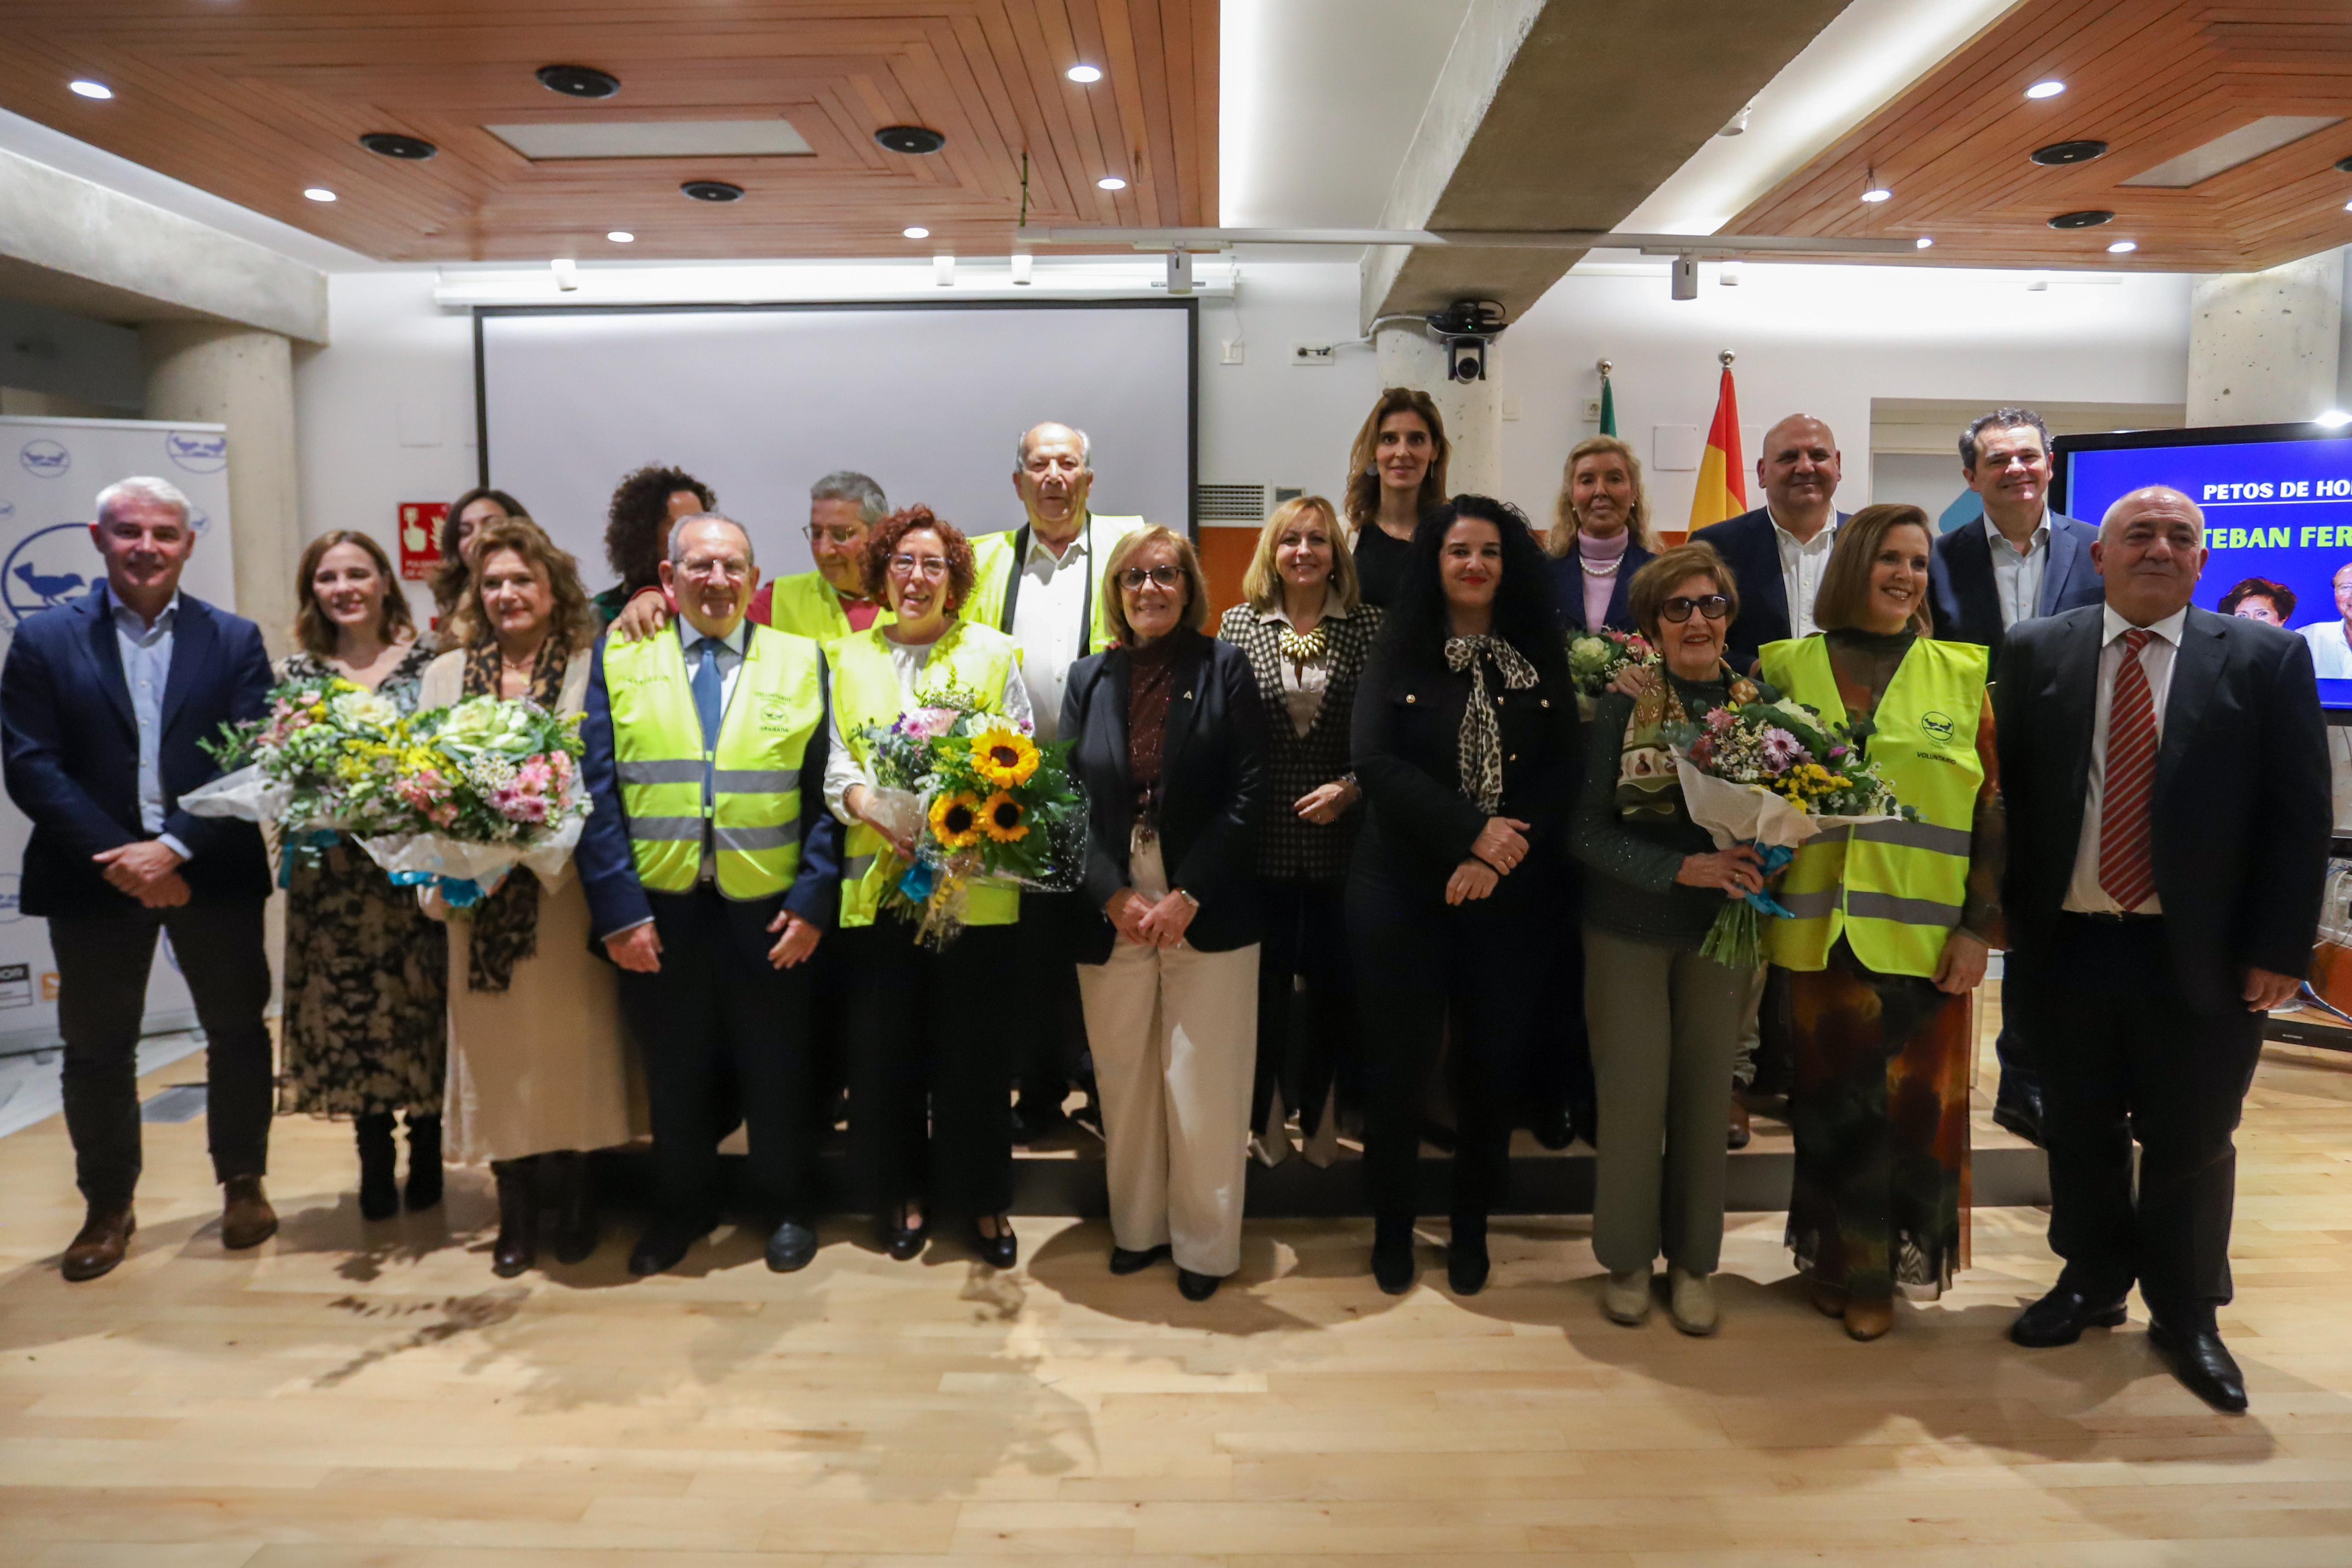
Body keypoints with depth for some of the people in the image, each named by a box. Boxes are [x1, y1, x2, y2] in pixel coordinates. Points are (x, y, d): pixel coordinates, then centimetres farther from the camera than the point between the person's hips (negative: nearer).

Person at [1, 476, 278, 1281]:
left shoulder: (234, 640, 2)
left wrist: (175, 848, -18)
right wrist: (120, 859, -16)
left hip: (213, 873, 0)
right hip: (97, 875, 0)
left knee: (239, 1032, 10)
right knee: (97, 1050, 11)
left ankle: (244, 1183, 28)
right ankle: (108, 1206, 28)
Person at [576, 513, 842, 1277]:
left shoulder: (801, 659, 3)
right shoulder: (620, 658, 4)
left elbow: (824, 792, 0)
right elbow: (598, 791, -2)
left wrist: (813, 899, -7)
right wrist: (618, 907, -9)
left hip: (768, 911, 0)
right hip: (660, 911, 1)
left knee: (777, 1071, 13)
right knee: (673, 1072, 16)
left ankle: (788, 1208, 34)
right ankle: (683, 1206, 37)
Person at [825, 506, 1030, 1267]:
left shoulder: (993, 652, 3)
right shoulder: (850, 657, 10)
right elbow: (837, 765, 5)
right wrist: (881, 814, -15)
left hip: (976, 884, -2)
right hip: (880, 882, 2)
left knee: (977, 1048, 4)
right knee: (886, 1045, 7)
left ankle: (983, 1197, 21)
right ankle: (903, 1190, 26)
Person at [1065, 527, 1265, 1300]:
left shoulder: (1226, 668, 1)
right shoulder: (1089, 678, 8)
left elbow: (1248, 792, -5)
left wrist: (1187, 897, -12)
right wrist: (1116, 896, -9)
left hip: (1206, 910, -2)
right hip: (1111, 911, 3)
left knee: (1204, 1086, 1)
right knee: (1125, 1081, 10)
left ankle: (1205, 1243, 17)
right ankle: (1137, 1225, 27)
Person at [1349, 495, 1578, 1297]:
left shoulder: (1541, 659, 6)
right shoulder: (1398, 654, 0)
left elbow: (1562, 774, -2)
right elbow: (1376, 762, -11)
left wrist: (1497, 859, -15)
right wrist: (1474, 831, -19)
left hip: (1512, 896, 2)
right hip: (1404, 891, -2)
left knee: (1490, 1065, 9)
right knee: (1398, 1065, 5)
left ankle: (1471, 1229, 29)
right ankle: (1392, 1229, 25)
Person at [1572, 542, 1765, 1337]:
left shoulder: (1757, 704, 0)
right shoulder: (1623, 705, -8)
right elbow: (1587, 829, -12)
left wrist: (1758, 864, -13)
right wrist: (1685, 866, -21)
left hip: (1722, 928, 3)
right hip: (1629, 927, -2)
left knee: (1706, 1092, 10)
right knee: (1634, 1093, 3)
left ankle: (1694, 1262, 27)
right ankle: (1627, 1258, 24)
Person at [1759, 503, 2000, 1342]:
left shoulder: (1960, 674, 5)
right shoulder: (1789, 666, 4)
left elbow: (1995, 808, 3)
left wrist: (1978, 927, -3)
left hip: (1922, 933, 0)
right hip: (1820, 925, 0)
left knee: (1913, 1098, 4)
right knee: (1829, 1093, 9)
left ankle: (1884, 1268, 22)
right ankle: (1835, 1259, 27)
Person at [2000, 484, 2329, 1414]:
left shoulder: (2265, 659, -1)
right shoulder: (2036, 654, 2)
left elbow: (2298, 815, -2)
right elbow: (2007, 792, 2)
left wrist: (2279, 950, -7)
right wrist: (2005, 919, -3)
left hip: (2199, 957, -1)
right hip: (2067, 947, 1)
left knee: (2190, 1144, 10)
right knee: (2081, 1132, 15)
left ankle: (2186, 1317, 30)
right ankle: (2093, 1282, 35)